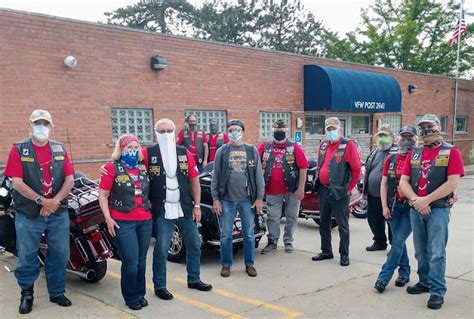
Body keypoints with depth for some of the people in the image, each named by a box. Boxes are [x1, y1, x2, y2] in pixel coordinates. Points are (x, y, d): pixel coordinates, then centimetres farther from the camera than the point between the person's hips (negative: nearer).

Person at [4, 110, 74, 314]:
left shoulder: (60, 149, 9)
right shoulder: (19, 149, -1)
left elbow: (69, 179, 2)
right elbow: (17, 183, -10)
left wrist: (54, 201, -13)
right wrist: (42, 201, -17)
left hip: (58, 213, 3)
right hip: (28, 214, -2)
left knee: (60, 254, 8)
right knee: (27, 256, 6)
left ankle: (57, 292, 24)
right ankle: (26, 293, 25)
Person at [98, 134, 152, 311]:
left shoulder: (143, 167, 11)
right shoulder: (112, 168, -4)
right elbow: (102, 195, -5)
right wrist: (108, 218, -13)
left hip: (145, 221, 5)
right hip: (123, 222, -5)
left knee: (141, 260, 12)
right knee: (131, 262, -5)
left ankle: (140, 294, 27)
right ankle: (131, 298, 13)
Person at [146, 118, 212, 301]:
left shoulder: (185, 153, 4)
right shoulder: (148, 154, -4)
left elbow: (194, 181, 6)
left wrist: (197, 206, 3)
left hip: (186, 208, 4)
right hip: (162, 210, -4)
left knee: (194, 245, 14)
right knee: (161, 250, 2)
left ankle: (194, 279, 32)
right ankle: (159, 286, 17)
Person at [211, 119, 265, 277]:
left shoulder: (252, 150, 4)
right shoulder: (221, 152, 3)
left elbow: (258, 176, 4)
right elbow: (215, 177, 3)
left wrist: (259, 198, -1)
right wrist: (216, 199, -2)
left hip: (247, 199, 0)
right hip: (226, 199, 0)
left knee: (249, 234, 7)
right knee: (226, 235, 6)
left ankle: (250, 264, 20)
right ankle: (226, 265, 19)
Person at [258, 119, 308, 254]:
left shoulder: (294, 147, -1)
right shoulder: (264, 147, 4)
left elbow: (303, 167, -3)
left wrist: (301, 188, -8)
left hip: (292, 191, -1)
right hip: (272, 191, 1)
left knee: (291, 217, 8)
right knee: (272, 218, 6)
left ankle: (288, 241, 23)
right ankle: (272, 242, 19)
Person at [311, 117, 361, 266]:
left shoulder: (348, 145, -10)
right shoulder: (323, 145, 11)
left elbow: (356, 168, -10)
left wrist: (349, 188, -8)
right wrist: (318, 181, 15)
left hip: (339, 191, -7)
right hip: (323, 190, 7)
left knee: (342, 225, 3)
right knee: (324, 223, 15)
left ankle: (344, 254, 14)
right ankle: (326, 251, 28)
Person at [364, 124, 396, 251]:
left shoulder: (396, 151, -10)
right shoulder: (374, 152, 16)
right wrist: (365, 188, 20)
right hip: (372, 194, 8)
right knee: (373, 219, 16)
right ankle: (379, 242, 33)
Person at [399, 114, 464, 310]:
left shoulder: (451, 152, -3)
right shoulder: (413, 153, 11)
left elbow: (452, 183, -13)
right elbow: (403, 182, 5)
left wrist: (426, 200, -16)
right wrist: (416, 200, -12)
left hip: (438, 209, -5)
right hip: (415, 209, 5)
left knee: (436, 253, -3)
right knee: (420, 251, 13)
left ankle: (438, 291, 5)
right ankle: (424, 282, 28)